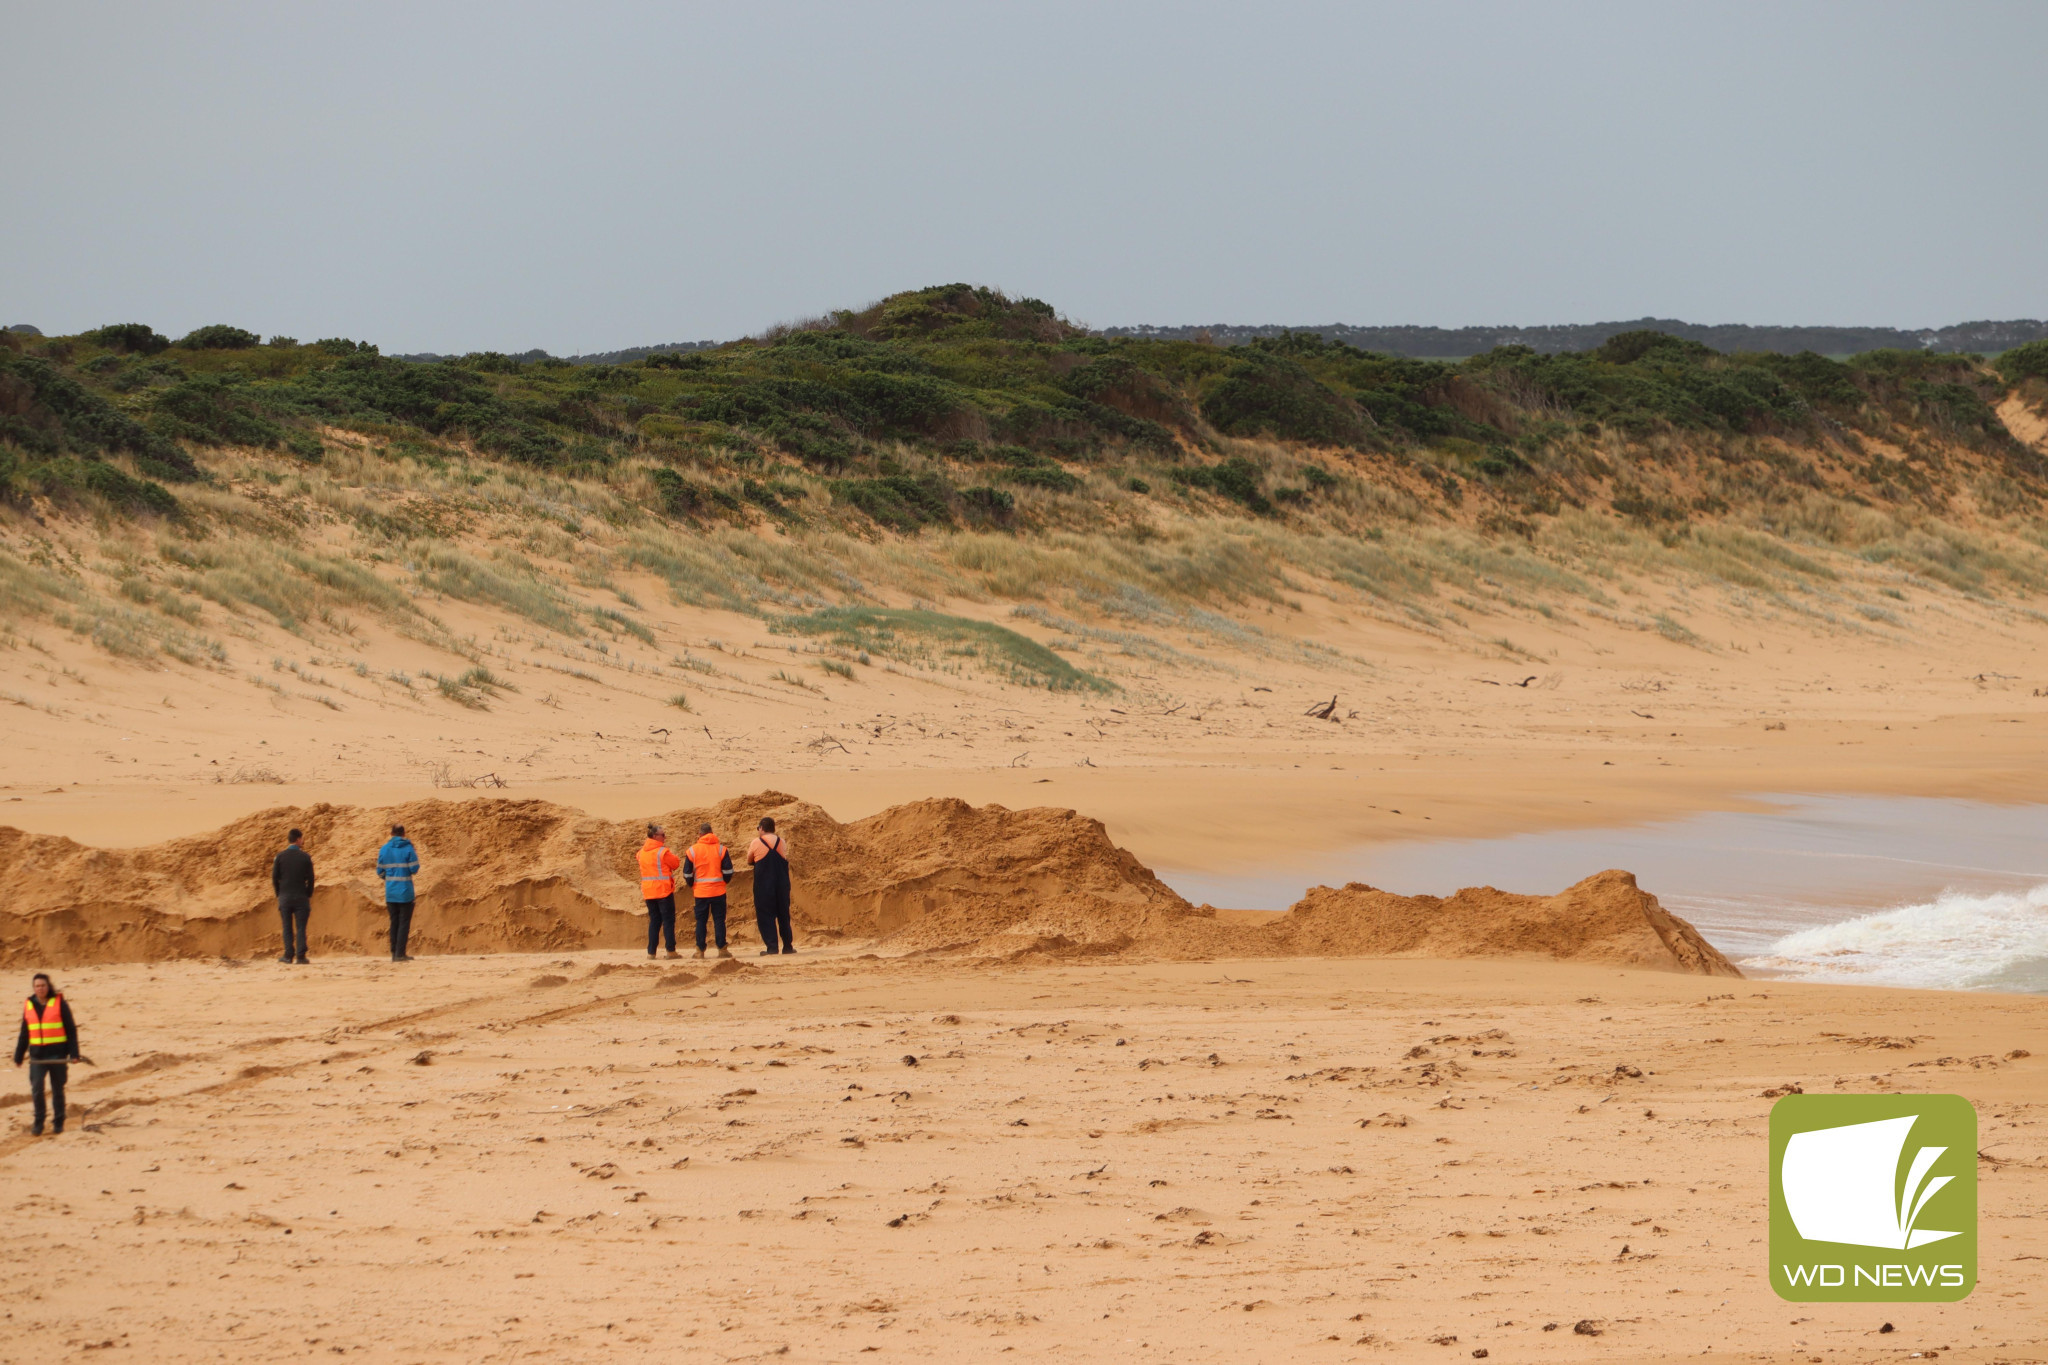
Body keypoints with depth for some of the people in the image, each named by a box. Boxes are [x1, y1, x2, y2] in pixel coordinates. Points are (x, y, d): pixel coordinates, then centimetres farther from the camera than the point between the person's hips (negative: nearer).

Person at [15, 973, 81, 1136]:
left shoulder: (60, 1003, -3)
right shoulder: (29, 1005, 7)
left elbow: (71, 1030, -1)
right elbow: (24, 1034, 16)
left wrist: (74, 1053, -8)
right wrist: (18, 1056, 16)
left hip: (57, 1055, -2)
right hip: (37, 1055, 2)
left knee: (57, 1090, 6)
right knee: (36, 1088, -11)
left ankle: (58, 1123, 18)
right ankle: (38, 1122, 1)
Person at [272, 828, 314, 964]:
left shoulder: (280, 857, -1)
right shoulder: (305, 857, -2)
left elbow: (275, 878, 1)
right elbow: (310, 879, 1)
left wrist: (278, 895, 12)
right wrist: (309, 895, 12)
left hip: (285, 897, 1)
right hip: (301, 897, -1)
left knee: (287, 928, 7)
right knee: (301, 928, 0)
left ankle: (289, 955, 4)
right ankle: (300, 956, -5)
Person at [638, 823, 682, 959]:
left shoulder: (642, 852, 7)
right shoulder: (663, 851, -13)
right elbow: (676, 864, -4)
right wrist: (673, 854, 11)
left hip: (648, 891, 6)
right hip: (663, 890, -6)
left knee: (654, 921, 11)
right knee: (668, 920, 0)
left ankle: (651, 951, 6)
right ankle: (671, 950, -3)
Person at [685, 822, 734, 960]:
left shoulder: (693, 850, -2)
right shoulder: (721, 849, -2)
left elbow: (687, 874, 2)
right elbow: (728, 871, -2)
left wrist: (692, 885, 20)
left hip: (700, 891, 0)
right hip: (718, 891, 0)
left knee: (701, 921, 5)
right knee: (719, 919, 3)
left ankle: (700, 950, 3)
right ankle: (722, 949, -1)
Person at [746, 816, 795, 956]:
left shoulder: (756, 843, -6)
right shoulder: (781, 842, 3)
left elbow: (749, 862, 5)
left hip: (763, 885, -4)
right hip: (782, 884, 4)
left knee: (765, 915, 0)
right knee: (783, 914, 13)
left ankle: (771, 947, -8)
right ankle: (788, 945, 15)